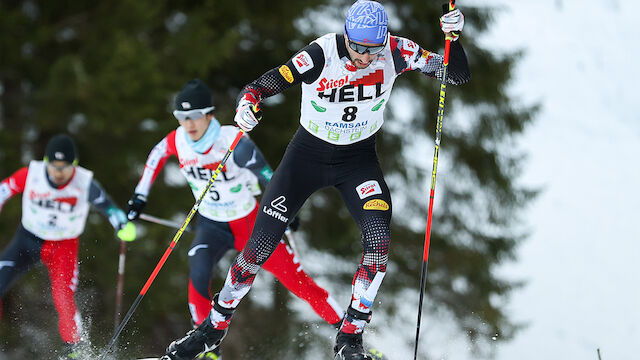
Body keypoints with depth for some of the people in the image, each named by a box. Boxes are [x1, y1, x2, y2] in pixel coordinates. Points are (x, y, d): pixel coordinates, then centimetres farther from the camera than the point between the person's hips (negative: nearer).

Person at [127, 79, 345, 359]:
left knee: (296, 279, -2)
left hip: (250, 224, -3)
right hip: (211, 226, 3)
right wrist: (140, 195, 10)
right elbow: (157, 154, 10)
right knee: (199, 274, -27)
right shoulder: (178, 141, -13)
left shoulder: (232, 141, -27)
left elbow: (266, 176, -30)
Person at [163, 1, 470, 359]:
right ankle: (215, 325, 19)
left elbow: (459, 75, -13)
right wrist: (246, 106, -49)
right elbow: (263, 85, -27)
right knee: (261, 245, -4)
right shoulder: (321, 55, -26)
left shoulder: (396, 52, -18)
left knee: (379, 236, -23)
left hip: (359, 158, 1)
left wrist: (453, 37, -32)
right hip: (309, 154, -1)